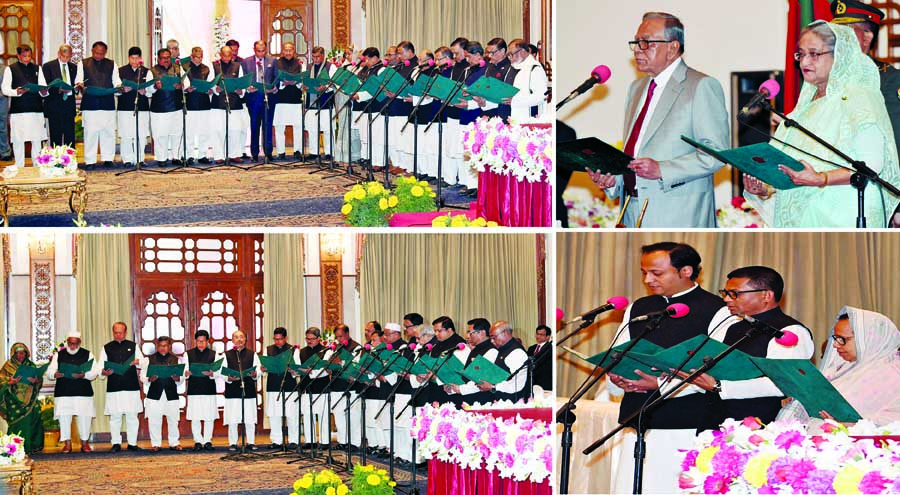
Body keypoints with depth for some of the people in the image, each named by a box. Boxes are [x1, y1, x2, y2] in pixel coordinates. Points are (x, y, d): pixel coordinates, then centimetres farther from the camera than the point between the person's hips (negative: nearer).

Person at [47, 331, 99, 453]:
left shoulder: (87, 354, 9)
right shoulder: (59, 355, 11)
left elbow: (94, 371, 1)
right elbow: (50, 370, 6)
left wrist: (83, 375, -17)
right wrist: (56, 374, -16)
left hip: (83, 392, -1)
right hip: (63, 392, 1)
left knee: (84, 417, -3)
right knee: (64, 417, -2)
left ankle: (85, 443, 9)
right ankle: (67, 443, 7)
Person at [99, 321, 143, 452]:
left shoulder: (133, 346, 14)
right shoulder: (107, 348, 13)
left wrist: (137, 362, -10)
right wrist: (104, 372, -14)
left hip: (131, 387, 0)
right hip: (113, 387, 0)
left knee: (132, 416, 0)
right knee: (115, 416, -2)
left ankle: (132, 443, 7)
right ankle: (116, 443, 4)